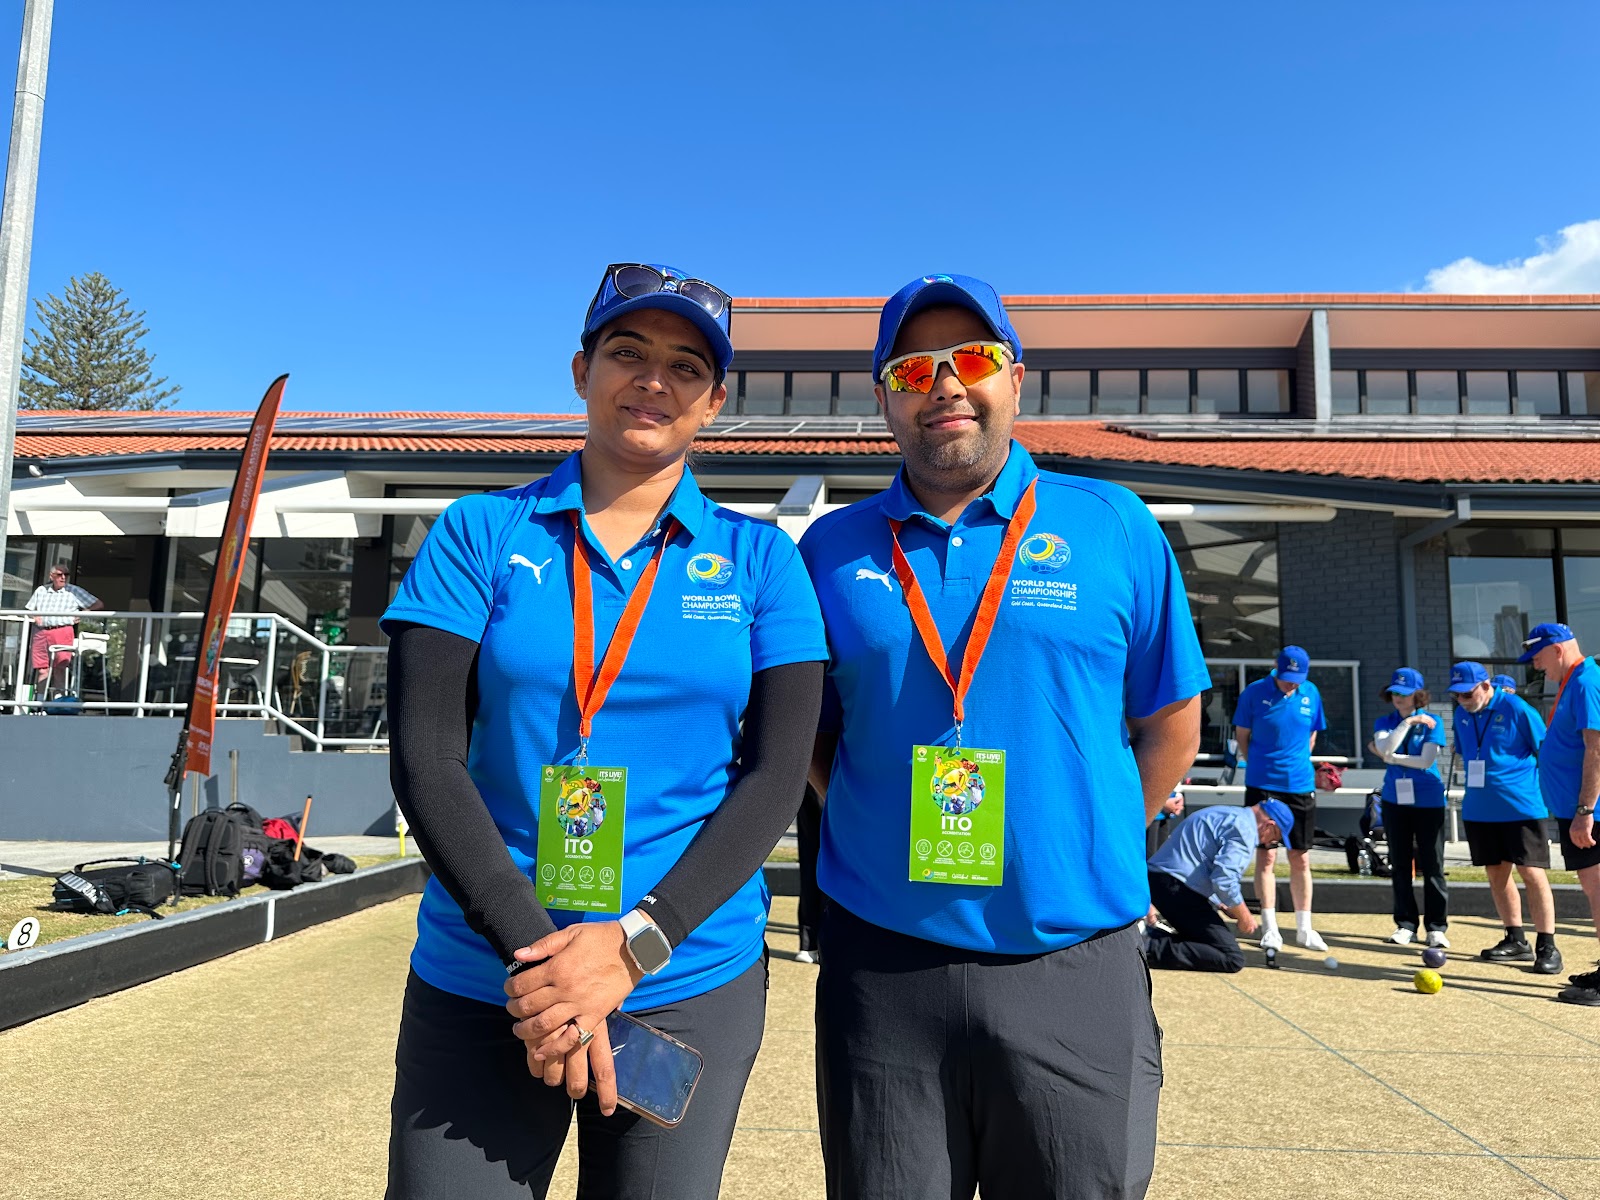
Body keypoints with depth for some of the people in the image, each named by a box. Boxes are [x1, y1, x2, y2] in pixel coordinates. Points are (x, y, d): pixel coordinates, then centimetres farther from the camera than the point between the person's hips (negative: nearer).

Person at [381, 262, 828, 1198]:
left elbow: (777, 775, -4)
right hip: (478, 986, 0)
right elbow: (425, 759, -6)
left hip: (694, 987, 1)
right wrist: (533, 950, -15)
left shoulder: (759, 560, 1)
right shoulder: (481, 534, 1)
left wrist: (634, 944, -14)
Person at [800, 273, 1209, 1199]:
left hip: (1075, 972, 0)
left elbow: (1172, 723, 7)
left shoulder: (1115, 527, 1)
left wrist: (1084, 851, 3)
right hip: (882, 970, 1)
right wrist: (885, 831, 2)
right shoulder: (833, 549, 4)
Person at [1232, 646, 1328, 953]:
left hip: (1301, 786, 3)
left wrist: (1295, 764, 7)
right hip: (1262, 786, -3)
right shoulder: (1254, 692, -7)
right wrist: (1262, 765, 0)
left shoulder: (1311, 694, 3)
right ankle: (1269, 928, 6)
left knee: (1301, 859, 9)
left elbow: (1312, 735, 15)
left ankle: (1304, 927, 20)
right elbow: (1242, 735, 2)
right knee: (1267, 855, -1)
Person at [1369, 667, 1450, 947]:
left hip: (1428, 801, -3)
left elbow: (1426, 761, -12)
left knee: (1432, 866, -1)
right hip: (1395, 800, 3)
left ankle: (1436, 927, 8)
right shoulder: (1384, 722, 6)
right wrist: (1407, 722, -16)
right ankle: (1405, 925, 16)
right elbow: (1384, 747, -14)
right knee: (1400, 865, 8)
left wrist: (1390, 758, -8)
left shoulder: (1431, 722, -2)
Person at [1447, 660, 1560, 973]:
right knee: (1496, 874, 11)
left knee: (1532, 874, -5)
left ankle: (1547, 946, 3)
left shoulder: (1516, 709, -12)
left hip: (1523, 808, -6)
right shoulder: (1461, 715, 7)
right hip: (1479, 811, 6)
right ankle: (1515, 941, 22)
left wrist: (1545, 792, -3)